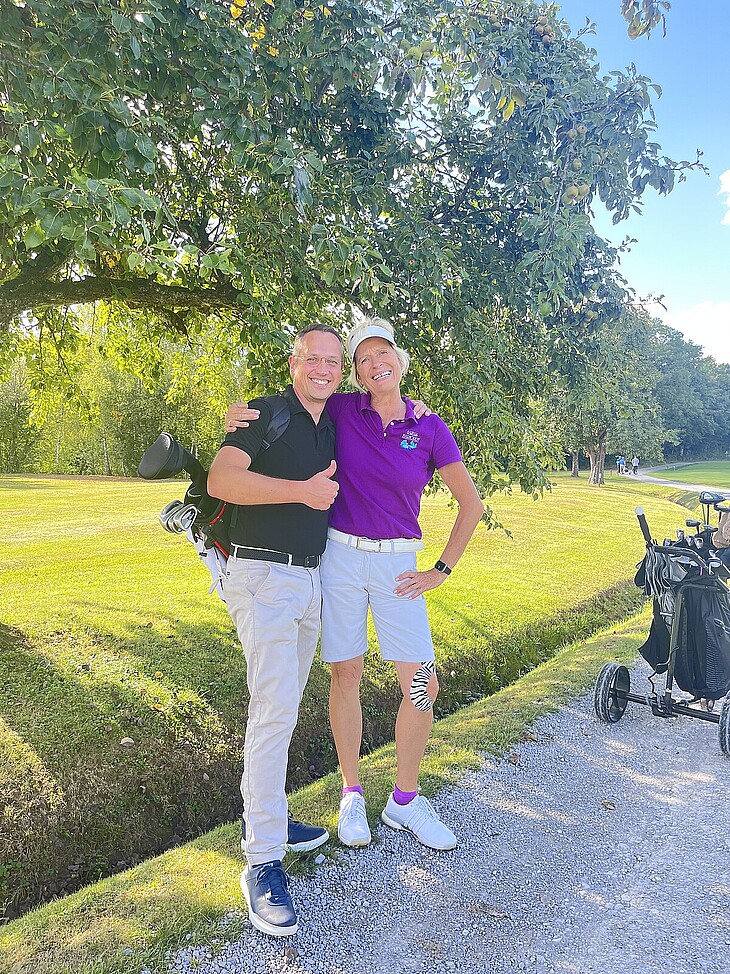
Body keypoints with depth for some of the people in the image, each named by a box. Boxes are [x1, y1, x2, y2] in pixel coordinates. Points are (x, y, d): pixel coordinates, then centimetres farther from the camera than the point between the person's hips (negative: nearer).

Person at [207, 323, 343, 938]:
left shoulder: (334, 429, 14)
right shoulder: (268, 414, -7)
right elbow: (221, 480, -20)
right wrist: (301, 490, -21)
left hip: (312, 577, 8)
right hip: (264, 575, -8)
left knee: (284, 708, 15)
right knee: (274, 711, -12)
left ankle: (266, 817, 29)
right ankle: (263, 862, -4)